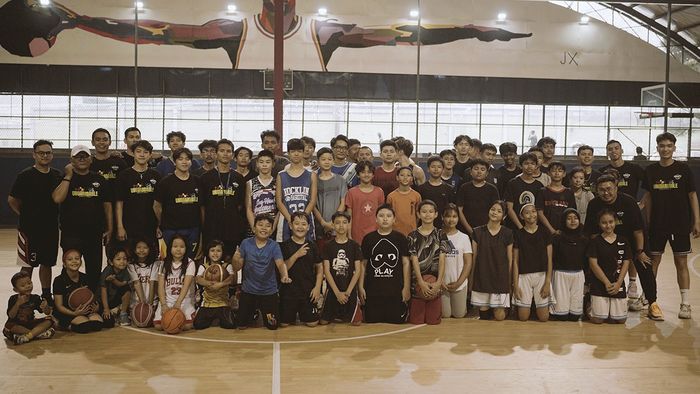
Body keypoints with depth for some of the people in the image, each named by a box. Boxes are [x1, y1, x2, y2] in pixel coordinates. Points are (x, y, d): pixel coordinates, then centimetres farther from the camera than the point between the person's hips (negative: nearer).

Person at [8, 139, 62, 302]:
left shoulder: (57, 175, 6)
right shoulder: (25, 175, -9)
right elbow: (11, 200, -5)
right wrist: (25, 215, -1)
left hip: (51, 228, 5)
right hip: (29, 229, -5)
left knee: (47, 263, 14)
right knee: (27, 265, 2)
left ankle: (46, 295, 25)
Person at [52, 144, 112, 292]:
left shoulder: (99, 180, 8)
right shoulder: (65, 178, 2)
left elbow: (107, 205, 10)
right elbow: (57, 198, -17)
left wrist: (109, 229, 5)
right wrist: (68, 176, -13)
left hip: (94, 234, 3)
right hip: (71, 234, -2)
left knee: (95, 271, 10)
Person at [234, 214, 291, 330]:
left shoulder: (274, 246, -11)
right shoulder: (246, 243, -8)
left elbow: (280, 263, -25)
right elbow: (238, 266, -1)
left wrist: (284, 276, -46)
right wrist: (235, 259, -25)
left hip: (269, 291, -1)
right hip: (248, 290, 1)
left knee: (273, 326, 7)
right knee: (241, 325, 9)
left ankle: (265, 313, 39)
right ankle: (253, 312, 41)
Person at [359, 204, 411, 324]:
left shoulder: (400, 238, 3)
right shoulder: (368, 238, 4)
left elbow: (406, 263, 3)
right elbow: (363, 264, 7)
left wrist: (407, 287, -1)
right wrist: (360, 287, 3)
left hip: (396, 289, 0)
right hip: (373, 290, 1)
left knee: (396, 321, 3)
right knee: (372, 321, 5)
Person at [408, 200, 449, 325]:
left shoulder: (440, 235, 4)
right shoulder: (413, 235, 1)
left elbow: (442, 260, -1)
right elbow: (414, 260, -5)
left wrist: (439, 282, -12)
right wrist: (422, 283, -14)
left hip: (435, 283, 1)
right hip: (418, 282, -1)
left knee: (433, 321, 1)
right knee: (416, 321, 0)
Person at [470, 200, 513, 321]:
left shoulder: (507, 233, 0)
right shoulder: (478, 232, 0)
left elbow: (510, 259, 5)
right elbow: (473, 257, 5)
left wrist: (509, 281, 7)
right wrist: (471, 279, 5)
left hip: (500, 279, -1)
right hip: (482, 278, 1)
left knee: (499, 317, -3)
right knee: (483, 316, 3)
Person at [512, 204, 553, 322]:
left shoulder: (544, 232, 2)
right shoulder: (518, 234, 2)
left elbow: (549, 259, 2)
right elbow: (515, 261, 2)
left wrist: (548, 282, -7)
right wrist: (515, 285, -4)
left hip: (542, 275, 0)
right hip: (524, 276, 0)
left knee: (544, 318, -2)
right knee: (523, 318, -1)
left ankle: (539, 306, 31)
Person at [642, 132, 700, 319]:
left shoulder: (683, 169, -3)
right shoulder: (651, 170, 3)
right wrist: (647, 222, 5)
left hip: (680, 224, -2)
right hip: (657, 224, 2)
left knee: (681, 263, 2)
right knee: (653, 261, 8)